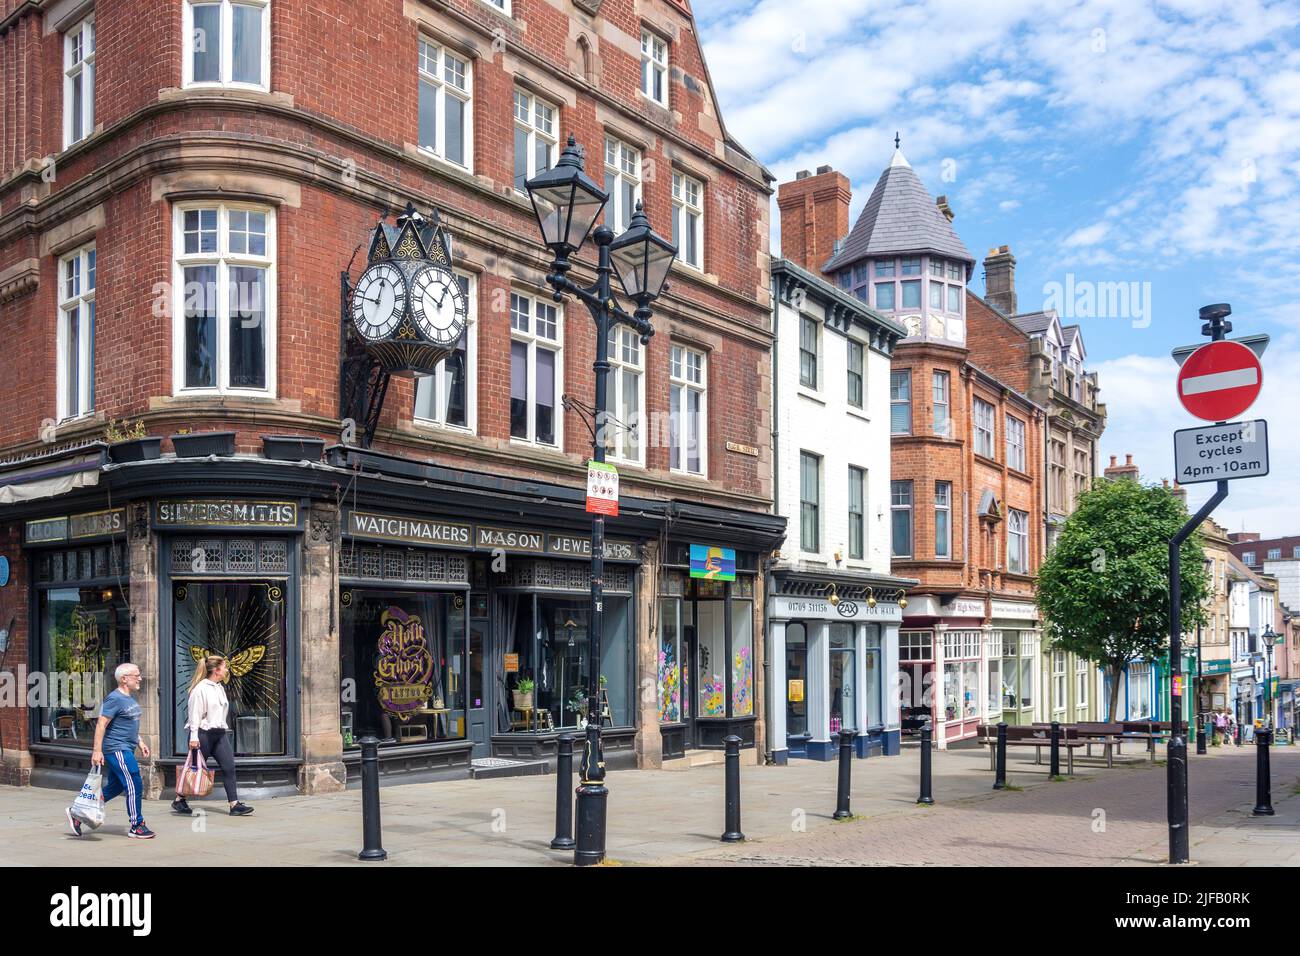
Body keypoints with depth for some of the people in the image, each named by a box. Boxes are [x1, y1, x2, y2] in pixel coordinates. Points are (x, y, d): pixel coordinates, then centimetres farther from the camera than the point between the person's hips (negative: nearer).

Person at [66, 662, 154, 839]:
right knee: (134, 786, -7)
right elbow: (101, 724, -19)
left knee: (114, 787, 14)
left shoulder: (130, 699, 15)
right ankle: (136, 826, 2)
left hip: (125, 750, 10)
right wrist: (97, 750, -23)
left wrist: (140, 743, 23)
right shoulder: (115, 699, -15)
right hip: (116, 749, -10)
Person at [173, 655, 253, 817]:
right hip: (203, 734, -7)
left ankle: (235, 805, -5)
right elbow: (194, 714, -14)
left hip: (219, 733, 7)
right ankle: (179, 800, 25)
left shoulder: (220, 688, 14)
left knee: (229, 767, -3)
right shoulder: (200, 688, -11)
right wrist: (194, 737, -18)